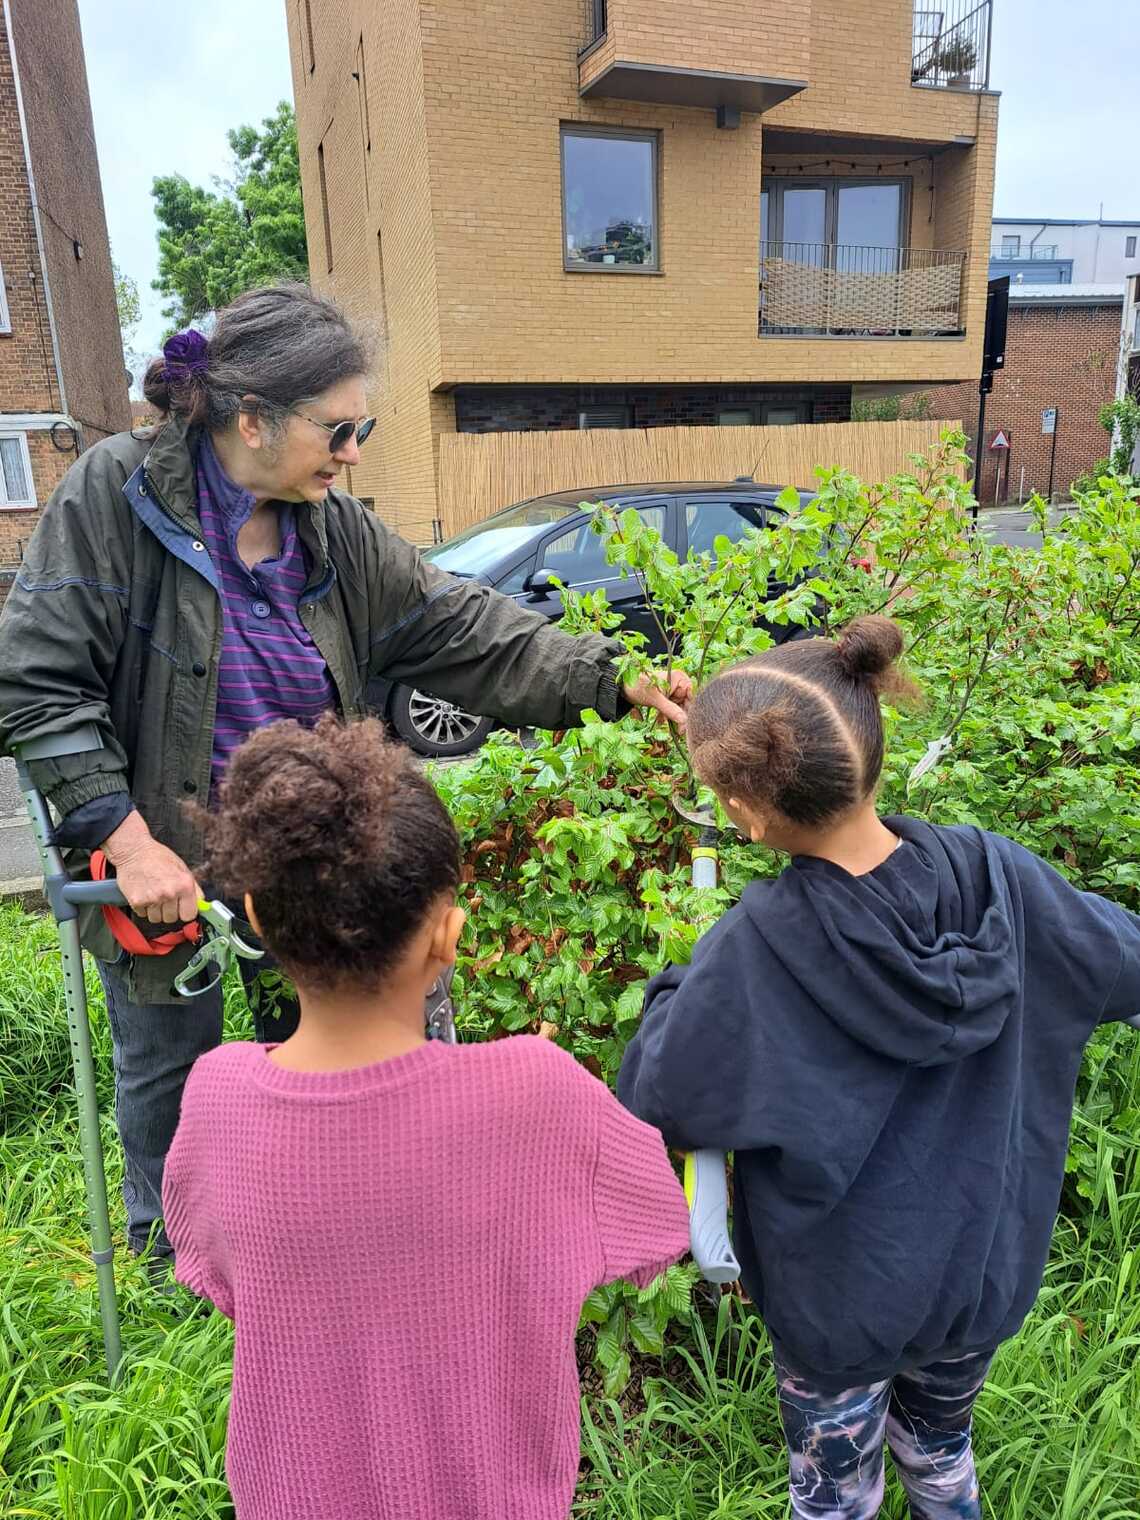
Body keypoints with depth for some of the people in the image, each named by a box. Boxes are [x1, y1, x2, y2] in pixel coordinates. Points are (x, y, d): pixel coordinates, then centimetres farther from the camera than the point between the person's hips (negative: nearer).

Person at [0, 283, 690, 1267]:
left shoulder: (336, 533, -4)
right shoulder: (116, 494, -17)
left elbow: (468, 631, -5)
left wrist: (618, 683, -14)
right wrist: (129, 842, -23)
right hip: (159, 860, -4)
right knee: (170, 1072, 16)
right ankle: (168, 1263, 46)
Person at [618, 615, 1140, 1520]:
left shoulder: (756, 952, -33)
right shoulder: (998, 876, -24)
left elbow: (651, 1105, -20)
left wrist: (675, 990, -5)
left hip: (843, 1299, -3)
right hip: (987, 1266, 4)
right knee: (940, 1445, 34)